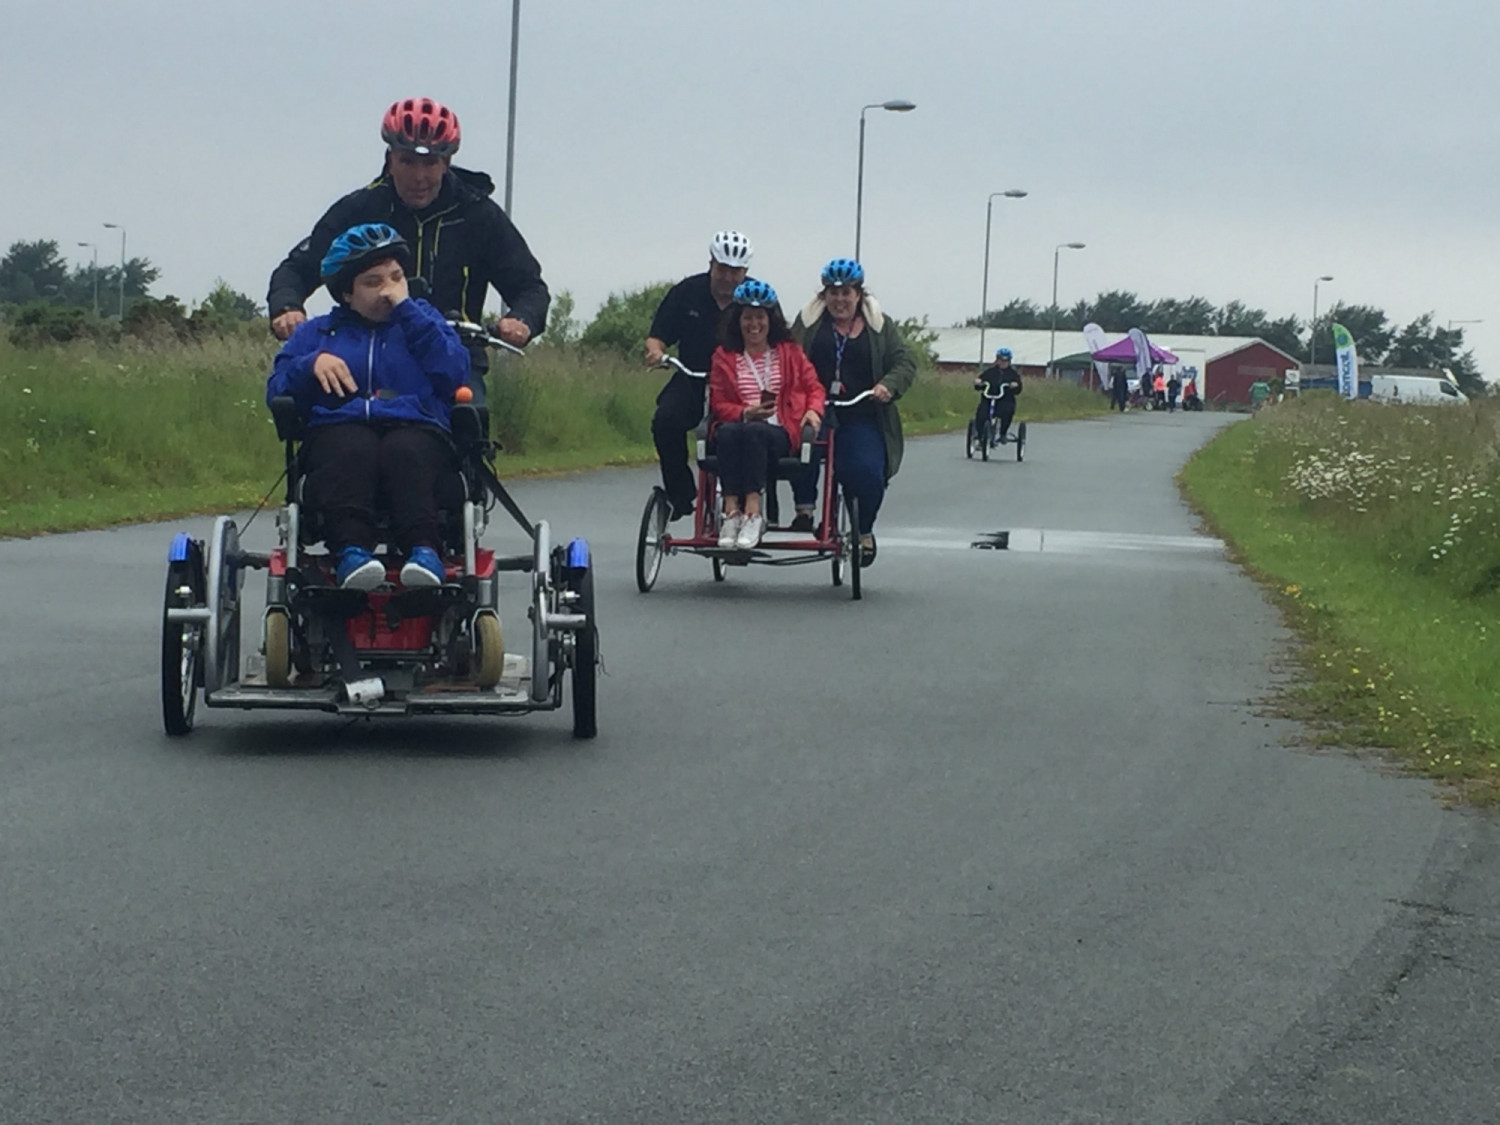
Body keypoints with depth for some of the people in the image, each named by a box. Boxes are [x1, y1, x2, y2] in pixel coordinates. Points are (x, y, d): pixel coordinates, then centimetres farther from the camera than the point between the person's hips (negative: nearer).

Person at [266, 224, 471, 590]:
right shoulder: (315, 333, 30)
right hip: (338, 427, 0)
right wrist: (311, 365, -4)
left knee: (405, 451, -39)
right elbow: (276, 391, 16)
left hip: (416, 427, 0)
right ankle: (352, 549, -56)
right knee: (352, 451, -38)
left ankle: (423, 548, -56)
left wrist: (406, 310, 6)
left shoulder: (424, 321, 28)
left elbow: (454, 374, 5)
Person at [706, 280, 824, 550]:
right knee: (728, 432, -37)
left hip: (779, 432, -1)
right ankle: (731, 510, -44)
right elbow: (718, 403, 9)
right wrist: (746, 413, -12)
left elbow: (814, 387, 14)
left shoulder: (789, 352, 19)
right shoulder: (724, 357, 17)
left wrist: (813, 410, -9)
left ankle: (752, 512, -44)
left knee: (754, 432, -38)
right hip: (735, 424, 1)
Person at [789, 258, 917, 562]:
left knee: (866, 471, -21)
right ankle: (805, 509, -12)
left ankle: (864, 532, 6)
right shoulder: (808, 321, 13)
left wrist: (888, 385, -12)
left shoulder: (880, 326, 12)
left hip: (861, 417, 0)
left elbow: (905, 363, 8)